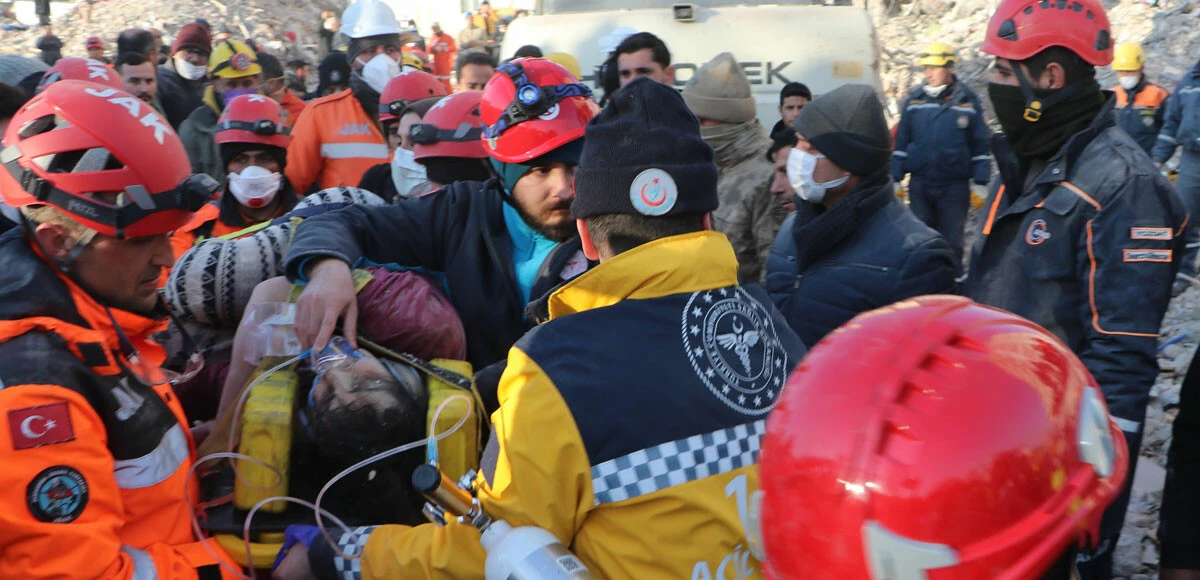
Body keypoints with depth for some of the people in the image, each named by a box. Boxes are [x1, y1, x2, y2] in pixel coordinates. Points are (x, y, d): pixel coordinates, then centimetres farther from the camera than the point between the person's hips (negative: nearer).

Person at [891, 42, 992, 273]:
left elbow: (981, 145, 1)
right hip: (919, 185, 2)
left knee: (952, 243, 7)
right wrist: (895, 179, 4)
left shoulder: (968, 101, -3)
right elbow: (901, 143, 7)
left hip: (955, 186, -2)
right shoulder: (914, 99, 2)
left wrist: (980, 183, -2)